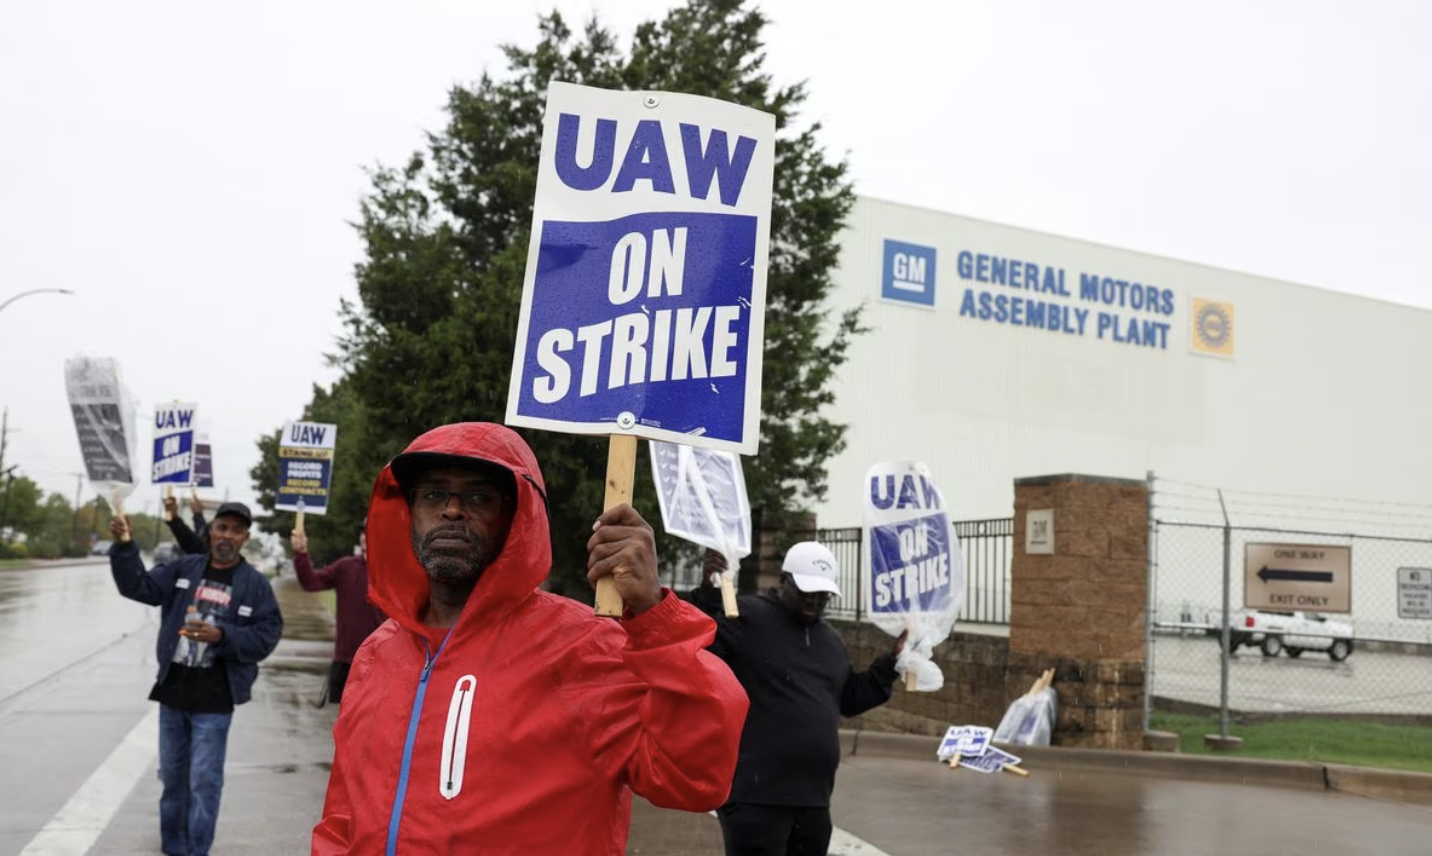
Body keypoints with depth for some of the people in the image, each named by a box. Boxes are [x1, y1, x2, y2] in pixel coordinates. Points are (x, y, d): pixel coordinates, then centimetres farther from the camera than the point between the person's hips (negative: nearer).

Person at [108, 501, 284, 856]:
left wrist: (221, 636, -21)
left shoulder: (255, 584, -3)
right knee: (172, 776, 15)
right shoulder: (183, 568, 6)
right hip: (172, 690, 4)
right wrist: (124, 547, -17)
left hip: (213, 698, -3)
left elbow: (266, 637, -7)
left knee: (203, 781, -2)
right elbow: (139, 587, -3)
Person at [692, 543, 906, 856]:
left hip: (813, 797, 8)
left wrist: (892, 661, 17)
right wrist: (707, 594, -31)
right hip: (755, 795, -8)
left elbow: (849, 699, 26)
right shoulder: (745, 616, -7)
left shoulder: (830, 639, 18)